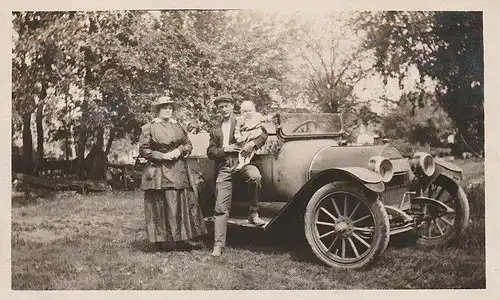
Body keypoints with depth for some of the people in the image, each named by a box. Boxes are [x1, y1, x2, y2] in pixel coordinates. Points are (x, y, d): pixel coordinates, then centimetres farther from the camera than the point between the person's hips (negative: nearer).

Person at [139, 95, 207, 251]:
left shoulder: (178, 127, 14)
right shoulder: (149, 128, 0)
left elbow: (188, 145, 17)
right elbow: (143, 150, -2)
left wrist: (180, 150, -4)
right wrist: (161, 155, -12)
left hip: (178, 170, 5)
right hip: (158, 172, -4)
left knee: (182, 203, 2)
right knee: (159, 205, -3)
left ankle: (184, 238, 7)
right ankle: (159, 240, 6)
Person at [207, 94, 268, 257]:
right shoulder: (215, 129, 19)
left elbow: (263, 134, 4)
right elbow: (210, 152, 14)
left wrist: (253, 143, -15)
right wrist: (223, 150, -6)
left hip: (242, 162, -2)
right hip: (223, 169, 3)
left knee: (255, 176, -37)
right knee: (221, 208, -2)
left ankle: (253, 213, -18)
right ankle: (218, 245, 4)